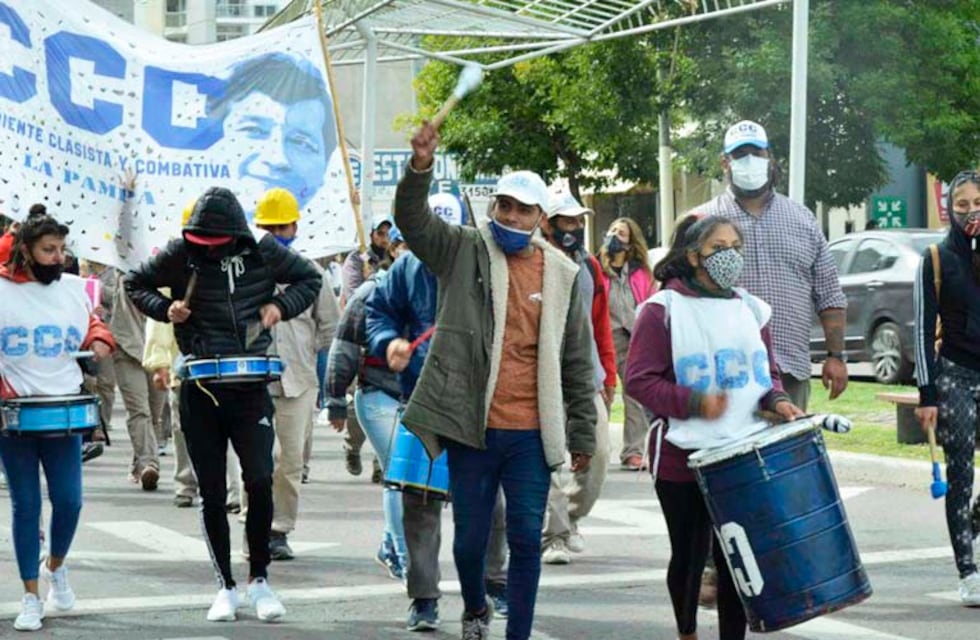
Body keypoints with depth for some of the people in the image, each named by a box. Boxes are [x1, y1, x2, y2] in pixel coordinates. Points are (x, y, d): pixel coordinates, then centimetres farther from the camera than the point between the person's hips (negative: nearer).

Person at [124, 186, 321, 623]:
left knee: (260, 481, -10)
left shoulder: (262, 252, -1)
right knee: (212, 492, 5)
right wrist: (165, 308, -6)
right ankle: (226, 586, 17)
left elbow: (309, 279, 14)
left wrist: (281, 305, -3)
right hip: (200, 390, 0)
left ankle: (259, 579, 7)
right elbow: (136, 285, 12)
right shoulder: (181, 255, -2)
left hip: (251, 388, 0)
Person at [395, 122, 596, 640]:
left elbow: (577, 360, 11)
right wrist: (420, 167, -34)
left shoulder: (561, 274, 7)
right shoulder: (464, 251, 2)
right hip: (471, 428, -1)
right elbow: (412, 219, -14)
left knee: (526, 540, 2)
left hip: (532, 434, 1)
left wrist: (583, 435, 10)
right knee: (469, 539, 9)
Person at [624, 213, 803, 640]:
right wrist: (695, 403, -18)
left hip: (744, 457, 3)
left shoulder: (750, 310, 12)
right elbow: (639, 380, -8)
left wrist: (776, 400, -2)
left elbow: (766, 374, 20)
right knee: (689, 556, 10)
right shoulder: (663, 310, -4)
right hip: (683, 458, -3)